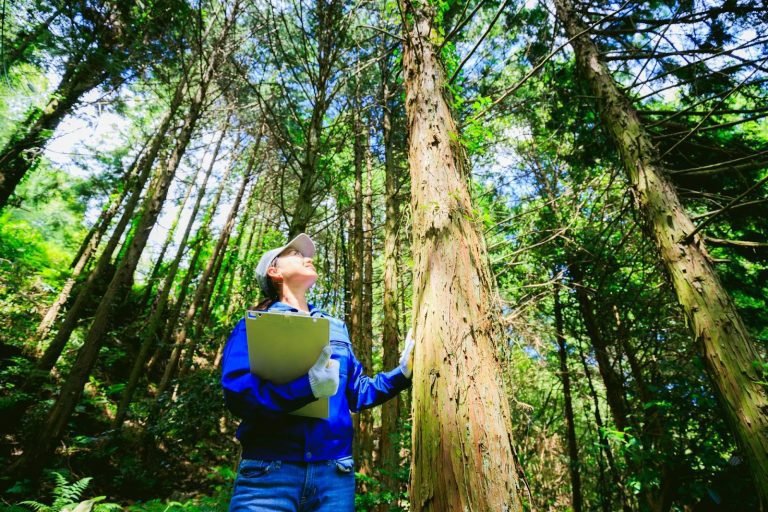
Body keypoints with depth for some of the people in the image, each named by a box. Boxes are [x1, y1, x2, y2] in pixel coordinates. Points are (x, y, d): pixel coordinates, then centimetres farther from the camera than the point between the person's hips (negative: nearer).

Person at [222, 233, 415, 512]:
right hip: (268, 471, -4)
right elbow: (237, 392, -14)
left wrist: (403, 372, 3)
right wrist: (308, 386, -27)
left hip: (334, 473, 5)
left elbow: (357, 393, 15)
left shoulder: (336, 327, 15)